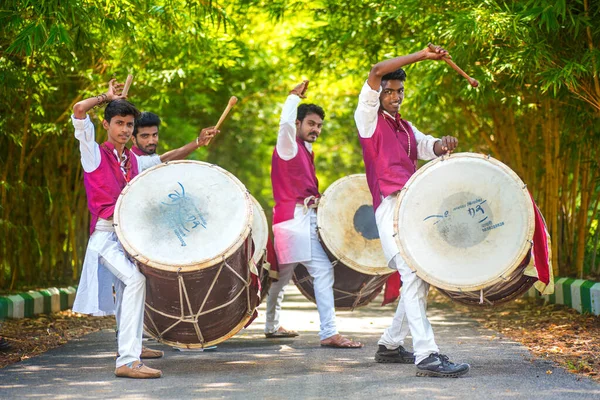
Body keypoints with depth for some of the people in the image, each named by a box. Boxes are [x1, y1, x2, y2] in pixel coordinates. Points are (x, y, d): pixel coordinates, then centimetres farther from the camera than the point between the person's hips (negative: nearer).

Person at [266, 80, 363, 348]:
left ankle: (272, 326, 28)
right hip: (295, 219, -10)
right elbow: (286, 123, -27)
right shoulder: (289, 146, -6)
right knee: (323, 270, -16)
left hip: (305, 220, 10)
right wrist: (294, 96, -15)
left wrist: (318, 200, 8)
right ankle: (329, 333, -19)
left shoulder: (305, 150, 20)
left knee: (282, 275, 17)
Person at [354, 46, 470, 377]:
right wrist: (422, 55, -8)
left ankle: (390, 345, 23)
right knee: (413, 275, -20)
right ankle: (426, 356, -27)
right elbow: (376, 72, -7)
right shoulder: (369, 118, 6)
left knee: (422, 278, 10)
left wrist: (443, 144, -11)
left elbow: (429, 148, 13)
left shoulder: (406, 128, 26)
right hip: (391, 206, -8)